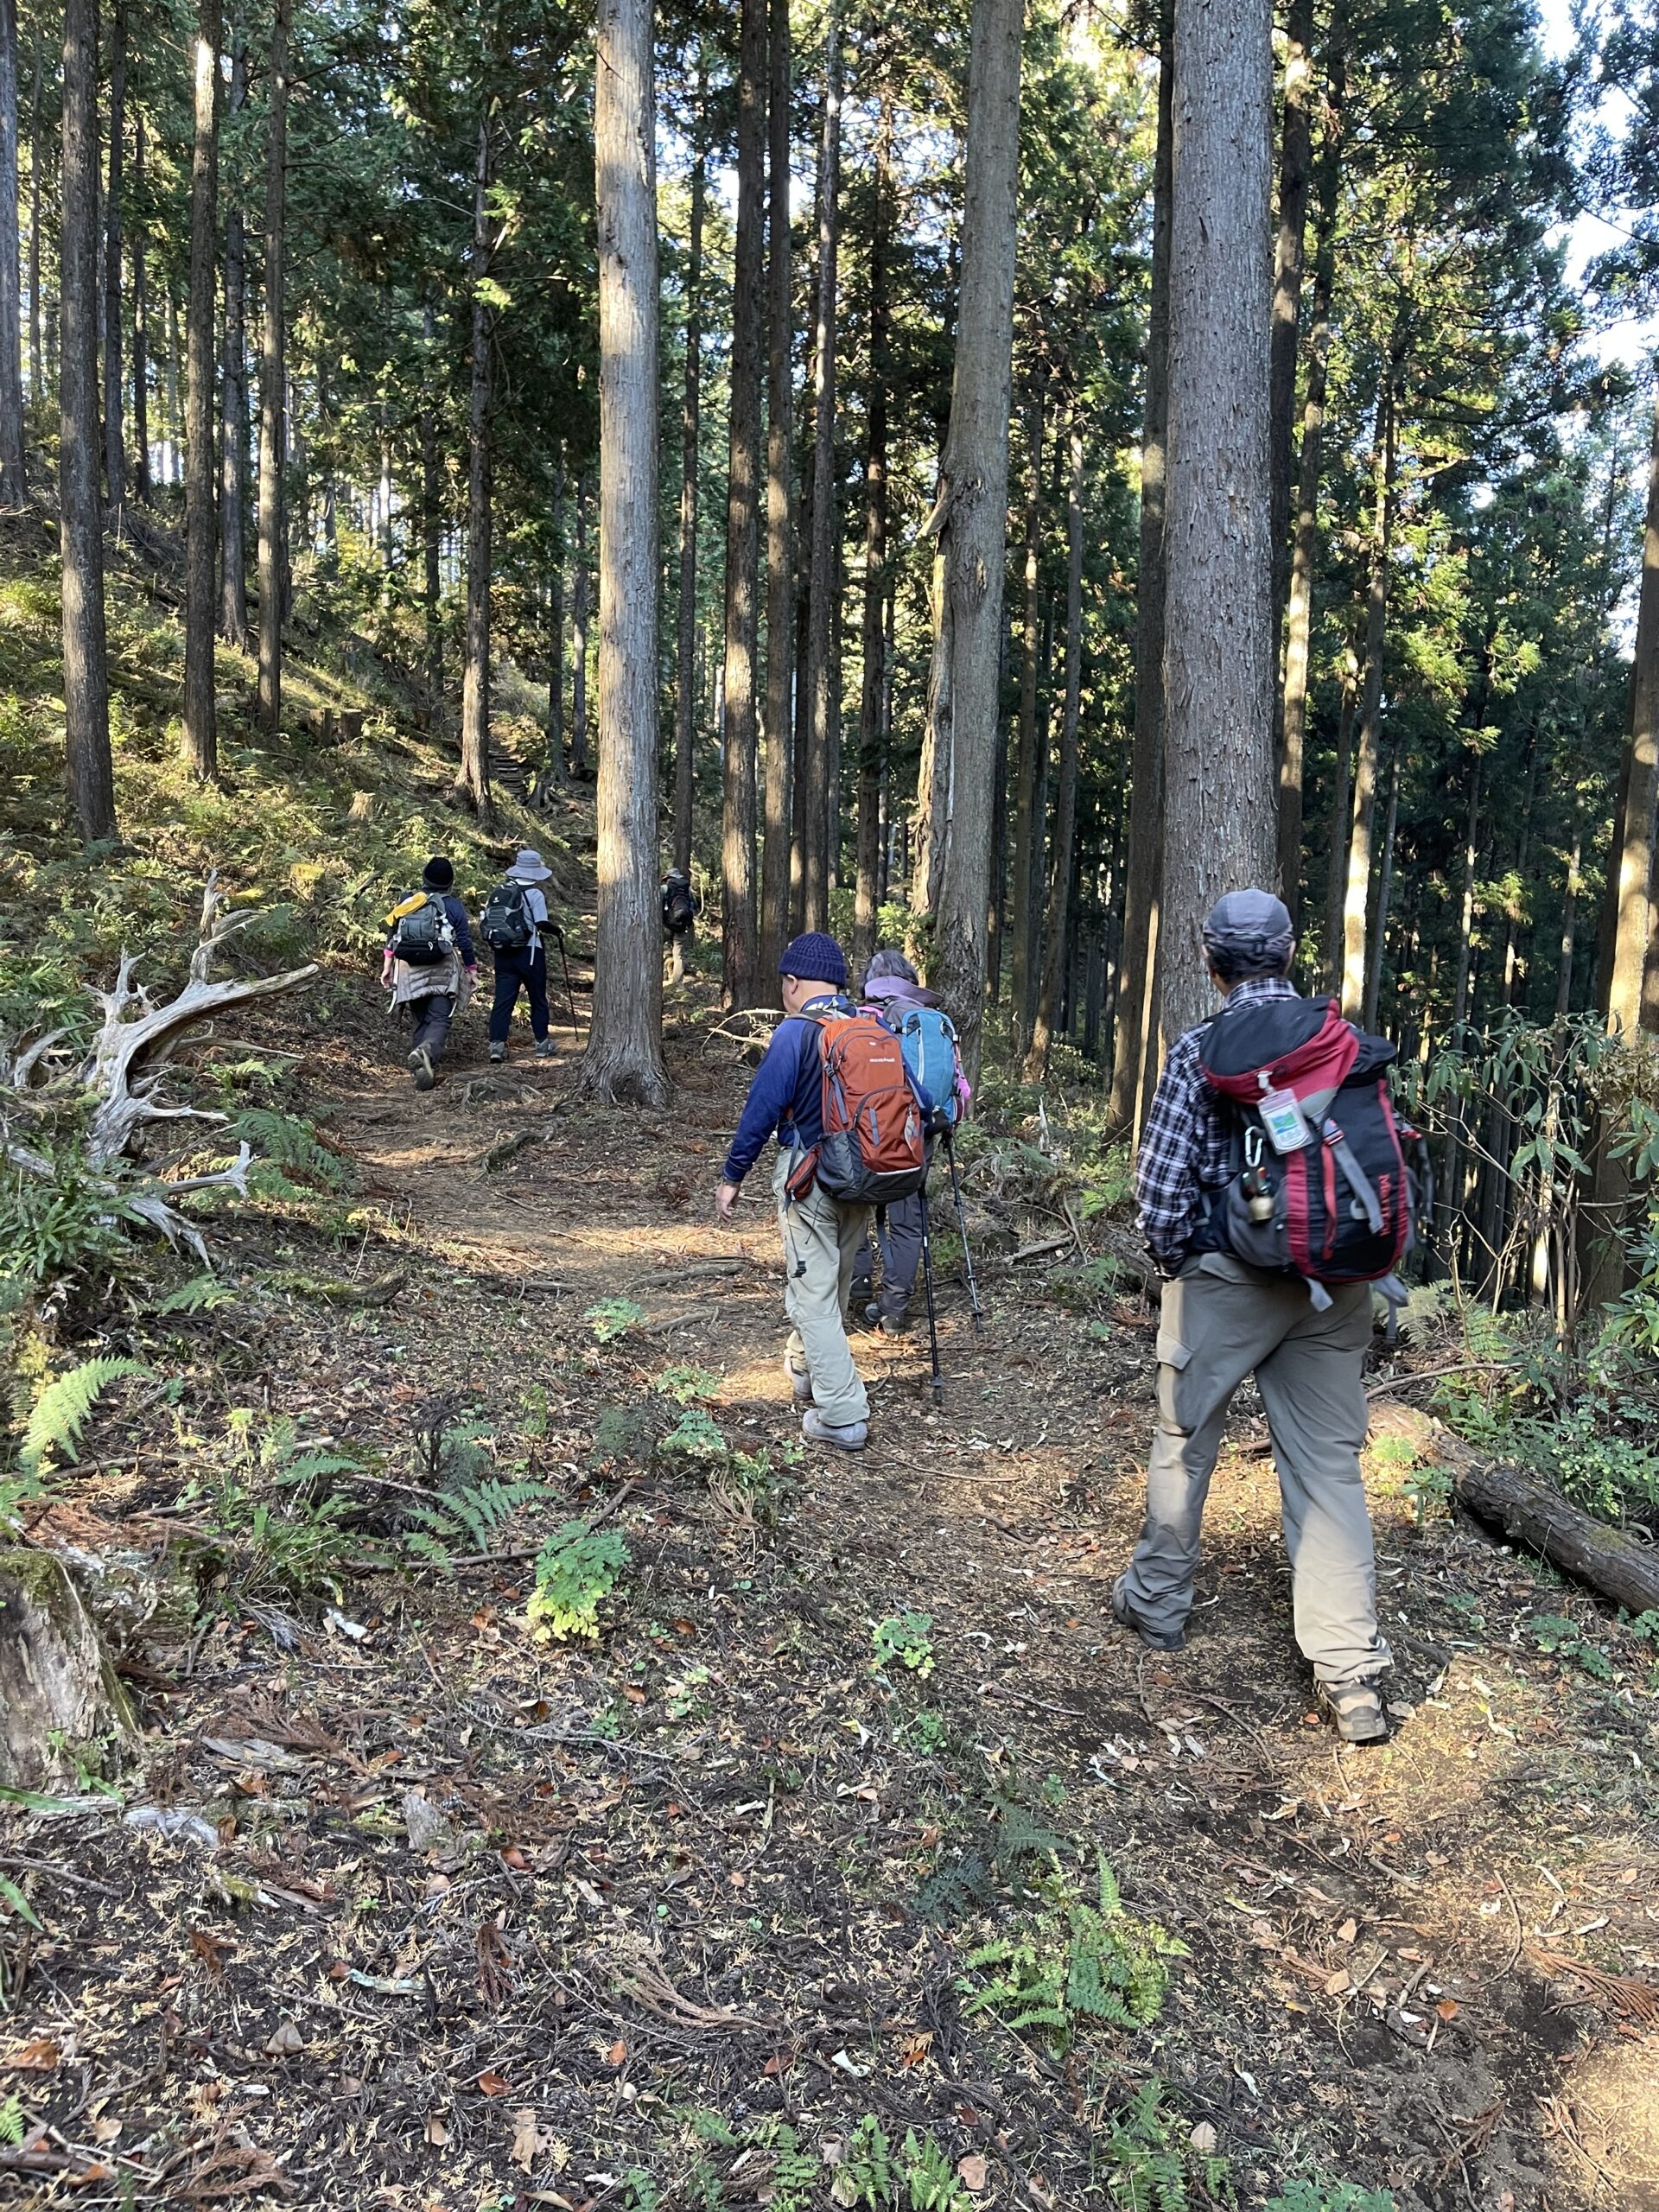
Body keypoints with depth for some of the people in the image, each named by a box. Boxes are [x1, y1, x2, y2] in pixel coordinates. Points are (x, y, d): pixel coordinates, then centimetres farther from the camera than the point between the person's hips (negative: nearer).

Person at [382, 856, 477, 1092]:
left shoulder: (406, 902, 8)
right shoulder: (453, 906, -1)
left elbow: (393, 936, 9)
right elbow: (464, 942, 0)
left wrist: (387, 966, 16)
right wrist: (472, 971, 10)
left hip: (409, 970, 3)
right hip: (441, 972, -3)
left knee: (418, 1021, 13)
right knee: (439, 1019, -7)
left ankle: (422, 1069, 8)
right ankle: (427, 1052, -37)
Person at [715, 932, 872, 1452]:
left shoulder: (795, 1032, -13)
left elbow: (762, 1108, -14)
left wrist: (732, 1176, -6)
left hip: (811, 1177, -6)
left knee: (812, 1294, -1)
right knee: (836, 1283, 22)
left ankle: (842, 1417, -3)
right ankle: (806, 1369, 42)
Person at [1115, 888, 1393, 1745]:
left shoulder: (1201, 1049, -11)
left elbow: (1163, 1181, -13)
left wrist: (1170, 1258, 4)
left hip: (1225, 1278, -3)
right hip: (1333, 1285, 4)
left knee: (1183, 1443, 16)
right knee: (1329, 1463, 8)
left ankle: (1157, 1603, 33)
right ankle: (1351, 1672, 7)